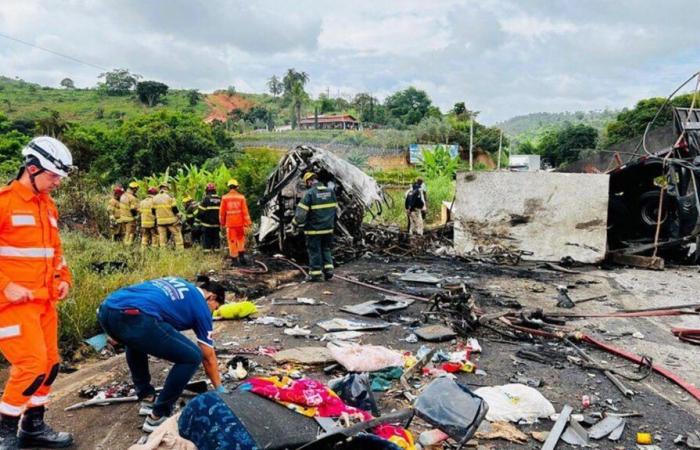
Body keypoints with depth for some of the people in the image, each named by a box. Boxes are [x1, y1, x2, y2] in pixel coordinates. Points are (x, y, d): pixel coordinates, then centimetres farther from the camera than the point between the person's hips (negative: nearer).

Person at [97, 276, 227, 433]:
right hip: (134, 318, -8)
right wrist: (220, 389, 37)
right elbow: (209, 358, 24)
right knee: (192, 357, 8)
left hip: (107, 309, 9)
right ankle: (158, 416, 15)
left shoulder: (177, 284, 36)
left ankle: (147, 398, 40)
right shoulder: (201, 305, 18)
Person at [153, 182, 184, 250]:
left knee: (162, 237, 8)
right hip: (171, 221, -4)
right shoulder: (169, 196, -9)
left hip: (160, 221, 4)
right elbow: (174, 209, -12)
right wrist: (177, 212, 7)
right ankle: (180, 249, 0)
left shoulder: (155, 198, 5)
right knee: (177, 235, 3)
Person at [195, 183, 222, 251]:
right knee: (216, 237, 12)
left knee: (206, 238, 2)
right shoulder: (220, 199, 6)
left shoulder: (206, 199, -11)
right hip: (217, 224, 5)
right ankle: (216, 249, 13)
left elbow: (200, 211, -11)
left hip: (207, 223, -4)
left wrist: (197, 220, -1)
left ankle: (207, 249, 0)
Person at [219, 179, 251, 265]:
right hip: (240, 223, 0)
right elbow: (245, 211, -6)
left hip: (230, 223, 0)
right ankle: (241, 256, 9)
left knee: (232, 241, 5)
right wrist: (247, 223, -1)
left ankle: (234, 259, 7)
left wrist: (222, 222, 15)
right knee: (241, 240, 16)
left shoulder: (224, 198, -3)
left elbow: (222, 212, 1)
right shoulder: (241, 197, -4)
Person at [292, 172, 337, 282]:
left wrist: (295, 222, 1)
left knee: (314, 251, 6)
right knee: (326, 249, 19)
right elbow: (335, 209, 11)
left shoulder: (309, 193, -14)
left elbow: (301, 212, -15)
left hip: (314, 229, -5)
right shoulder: (330, 191, 3)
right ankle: (328, 268, 13)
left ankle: (316, 274, 11)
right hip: (328, 228, 5)